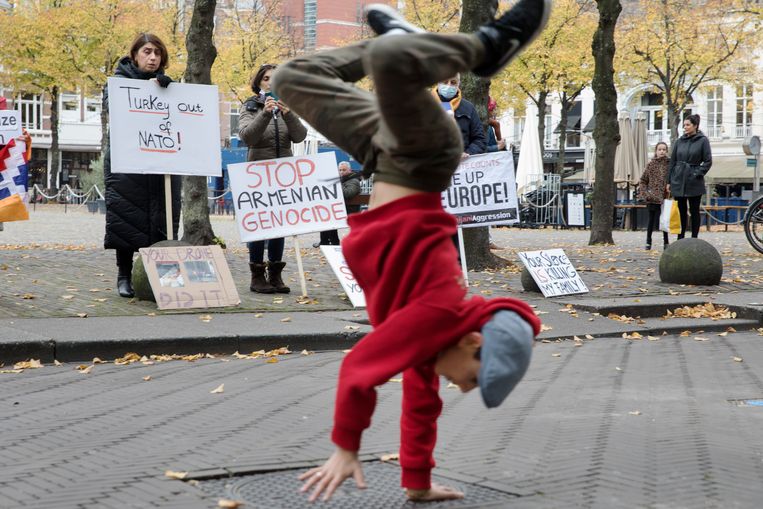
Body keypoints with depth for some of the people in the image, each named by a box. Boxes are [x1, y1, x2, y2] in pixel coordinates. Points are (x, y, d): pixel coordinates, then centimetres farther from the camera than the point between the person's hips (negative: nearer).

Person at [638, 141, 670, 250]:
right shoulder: (650, 165, 3)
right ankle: (648, 242, 17)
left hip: (665, 197, -1)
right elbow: (643, 181, 8)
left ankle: (666, 242, 11)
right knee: (651, 220, 8)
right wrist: (645, 193, -4)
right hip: (652, 197, 1)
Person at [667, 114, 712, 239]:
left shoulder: (703, 140, -2)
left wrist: (698, 174, -12)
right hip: (678, 181, 3)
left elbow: (708, 161, -3)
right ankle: (680, 239, 12)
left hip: (694, 182, -3)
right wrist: (669, 181, 7)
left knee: (694, 211, 4)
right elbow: (672, 162, 10)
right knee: (681, 211, 7)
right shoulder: (679, 141, 8)